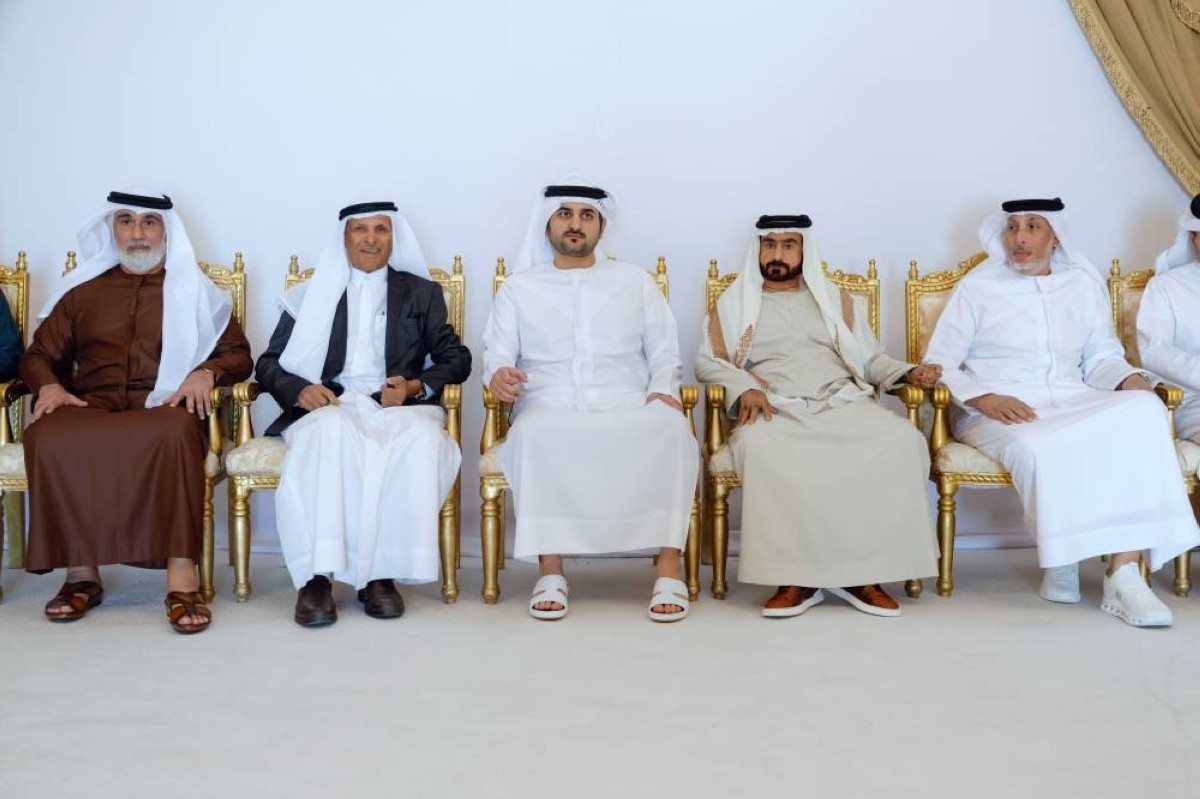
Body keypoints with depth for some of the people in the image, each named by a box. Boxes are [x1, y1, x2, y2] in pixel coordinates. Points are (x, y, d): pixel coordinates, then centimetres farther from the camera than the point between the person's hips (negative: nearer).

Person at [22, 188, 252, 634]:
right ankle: (81, 574, -25)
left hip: (164, 408, -2)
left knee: (175, 434, -40)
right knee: (46, 437, -34)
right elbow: (39, 356, 22)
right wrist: (49, 385, -1)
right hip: (91, 409, 2)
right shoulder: (83, 292, 24)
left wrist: (206, 372, -10)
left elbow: (238, 354, 13)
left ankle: (181, 578, -41)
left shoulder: (196, 292, 20)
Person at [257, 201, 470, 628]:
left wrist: (415, 386, -7)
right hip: (330, 408, 0)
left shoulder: (422, 293, 22)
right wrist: (299, 390, -8)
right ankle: (317, 575, -39)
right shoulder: (313, 294, 22)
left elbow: (456, 358, 13)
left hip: (399, 411, 0)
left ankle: (381, 573, -33)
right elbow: (269, 364, 15)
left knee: (422, 437, -36)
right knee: (329, 432, -38)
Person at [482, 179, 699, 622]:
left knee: (670, 426, -33)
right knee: (537, 432, -37)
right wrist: (498, 374, -15)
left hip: (629, 414, 1)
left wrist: (662, 390, -7)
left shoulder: (635, 282, 19)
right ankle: (551, 573, -29)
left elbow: (665, 356, 15)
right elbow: (496, 356, 10)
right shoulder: (518, 288, 17)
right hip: (551, 413, -1)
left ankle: (668, 572, -31)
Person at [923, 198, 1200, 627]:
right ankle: (1060, 561, -15)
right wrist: (984, 398, -17)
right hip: (997, 412, -3)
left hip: (1074, 404, 3)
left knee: (1144, 412, -29)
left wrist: (1129, 378, -4)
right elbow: (938, 364, 2)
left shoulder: (1085, 285, 19)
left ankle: (1124, 572, -35)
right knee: (1040, 449, -40)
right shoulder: (977, 287, 8)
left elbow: (1101, 357, 20)